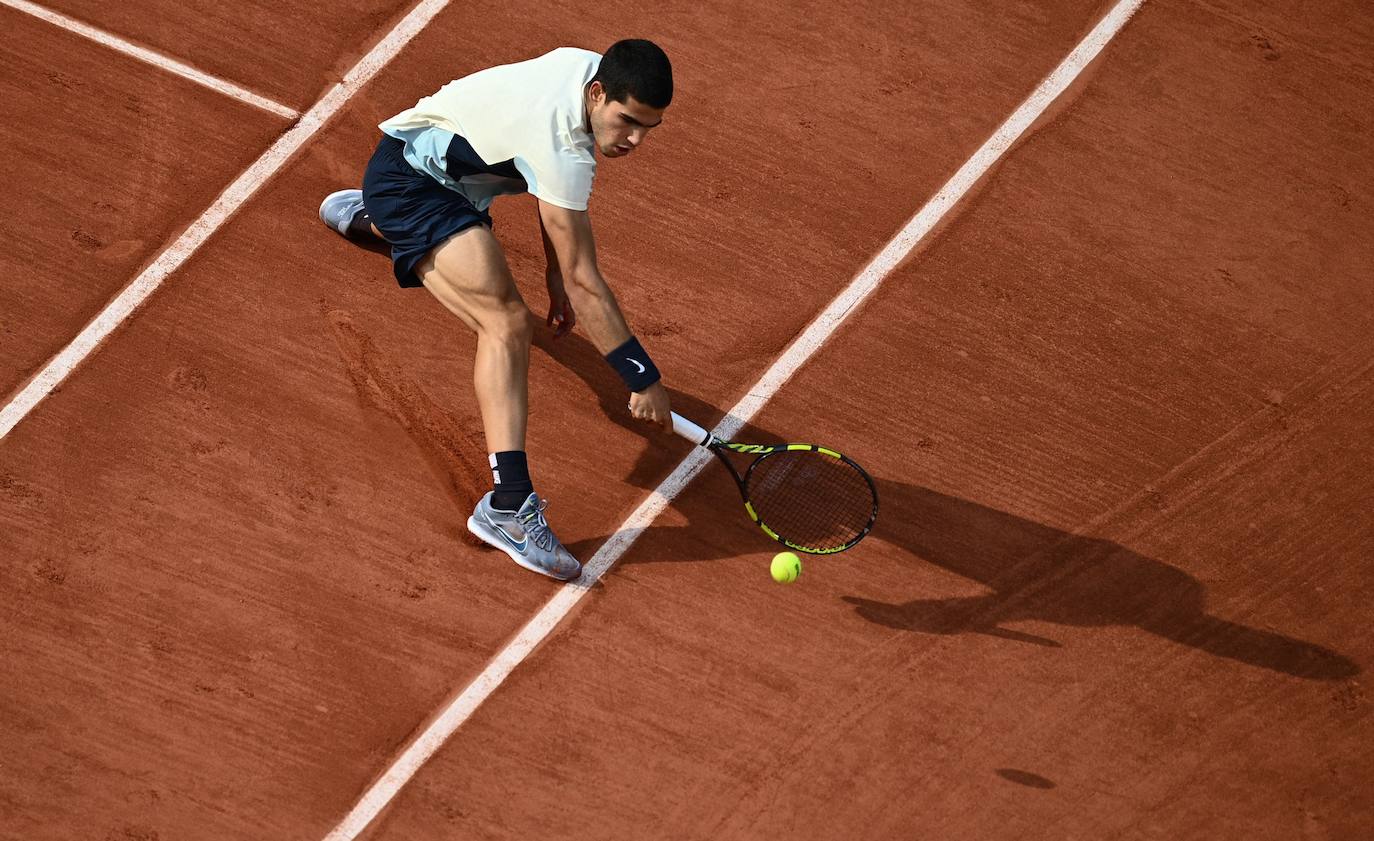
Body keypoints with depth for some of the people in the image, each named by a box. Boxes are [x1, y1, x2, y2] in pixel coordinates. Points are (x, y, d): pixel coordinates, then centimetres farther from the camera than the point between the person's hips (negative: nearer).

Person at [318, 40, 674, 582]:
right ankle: (509, 502, -39)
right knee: (507, 322, -30)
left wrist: (556, 277, 7)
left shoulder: (589, 67, -10)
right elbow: (584, 281, -35)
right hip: (408, 175, -10)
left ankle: (365, 214, 78)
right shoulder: (562, 147, -36)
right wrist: (644, 378, -31)